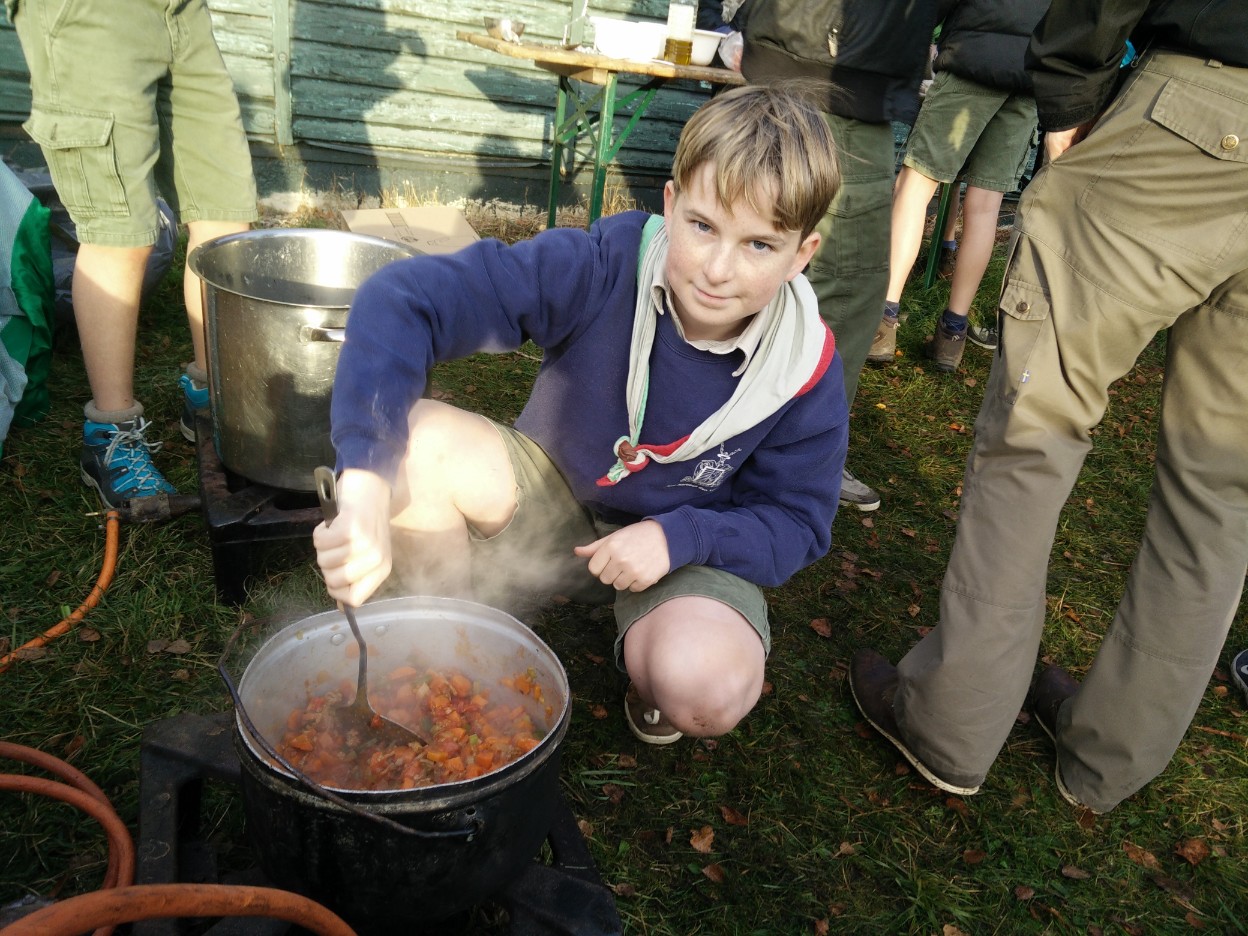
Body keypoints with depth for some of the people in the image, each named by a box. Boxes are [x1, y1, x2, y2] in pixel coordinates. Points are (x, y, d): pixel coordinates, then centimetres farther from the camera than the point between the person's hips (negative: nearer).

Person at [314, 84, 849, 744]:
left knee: (710, 690, -32)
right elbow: (401, 299, -33)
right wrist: (366, 482, -46)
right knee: (411, 439, -28)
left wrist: (679, 537, -26)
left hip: (687, 549, 0)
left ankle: (650, 671, 9)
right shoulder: (603, 267, -26)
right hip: (549, 495, 1)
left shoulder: (805, 372, -20)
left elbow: (795, 523, -7)